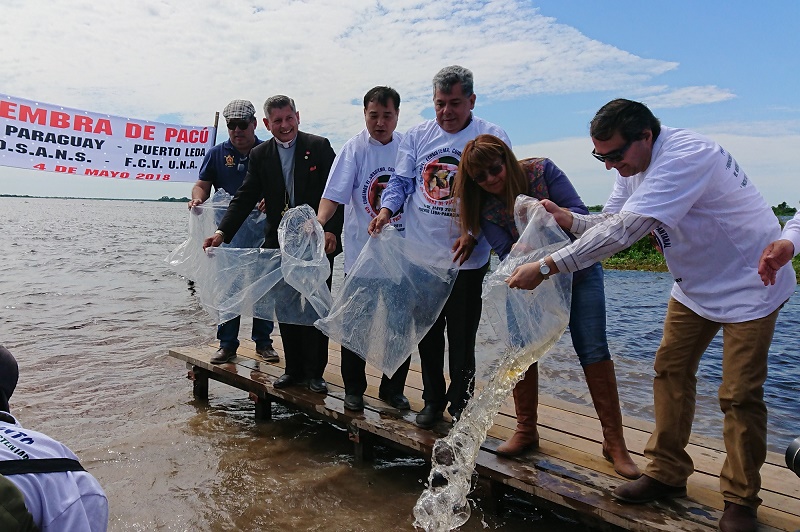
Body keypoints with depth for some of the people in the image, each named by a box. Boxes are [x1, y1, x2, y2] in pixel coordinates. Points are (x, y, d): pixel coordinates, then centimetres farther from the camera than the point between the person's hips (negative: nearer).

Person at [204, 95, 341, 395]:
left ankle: (314, 372, 17)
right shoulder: (260, 155, 6)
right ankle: (294, 369, 23)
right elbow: (245, 198, 2)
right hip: (280, 244, 4)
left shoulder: (319, 147, -3)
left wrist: (332, 230, -20)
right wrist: (222, 232, -10)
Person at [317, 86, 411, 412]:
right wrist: (320, 220, -33)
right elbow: (335, 192, -15)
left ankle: (393, 388, 27)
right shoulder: (354, 149, -5)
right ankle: (353, 389, 23)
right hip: (362, 251, -3)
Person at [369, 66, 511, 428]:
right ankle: (433, 400, 31)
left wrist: (473, 234, -19)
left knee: (461, 338, 5)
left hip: (466, 258, -3)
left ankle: (461, 406, 22)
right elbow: (401, 181, 8)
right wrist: (387, 209, -13)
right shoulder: (417, 136, 7)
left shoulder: (492, 138, -4)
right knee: (427, 334, 14)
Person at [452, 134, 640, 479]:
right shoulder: (483, 205, -12)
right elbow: (505, 252, -18)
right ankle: (526, 431, 13)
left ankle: (614, 442, 1)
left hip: (579, 269, -2)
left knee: (593, 349, -8)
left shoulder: (540, 170, -19)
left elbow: (582, 214, -21)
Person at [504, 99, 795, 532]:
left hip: (748, 285, -8)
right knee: (670, 371, 8)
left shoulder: (685, 157, -33)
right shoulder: (635, 164, -3)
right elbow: (612, 222, -5)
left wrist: (546, 267, -40)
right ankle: (667, 473, 21)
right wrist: (569, 219, -25)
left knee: (740, 395, -4)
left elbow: (623, 232, -40)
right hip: (695, 285, 9)